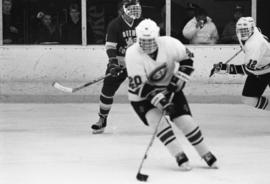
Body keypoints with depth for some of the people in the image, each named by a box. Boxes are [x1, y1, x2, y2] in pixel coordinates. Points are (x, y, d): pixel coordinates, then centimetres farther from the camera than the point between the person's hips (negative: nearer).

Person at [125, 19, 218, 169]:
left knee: (186, 121, -5)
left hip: (169, 89, 2)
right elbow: (139, 86, -28)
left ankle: (207, 155, 12)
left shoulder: (168, 44, -21)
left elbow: (187, 57, -4)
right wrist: (160, 100, -36)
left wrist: (178, 79, -14)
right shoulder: (132, 54, -26)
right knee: (158, 122, -25)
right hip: (142, 96, -2)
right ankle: (180, 157, -17)